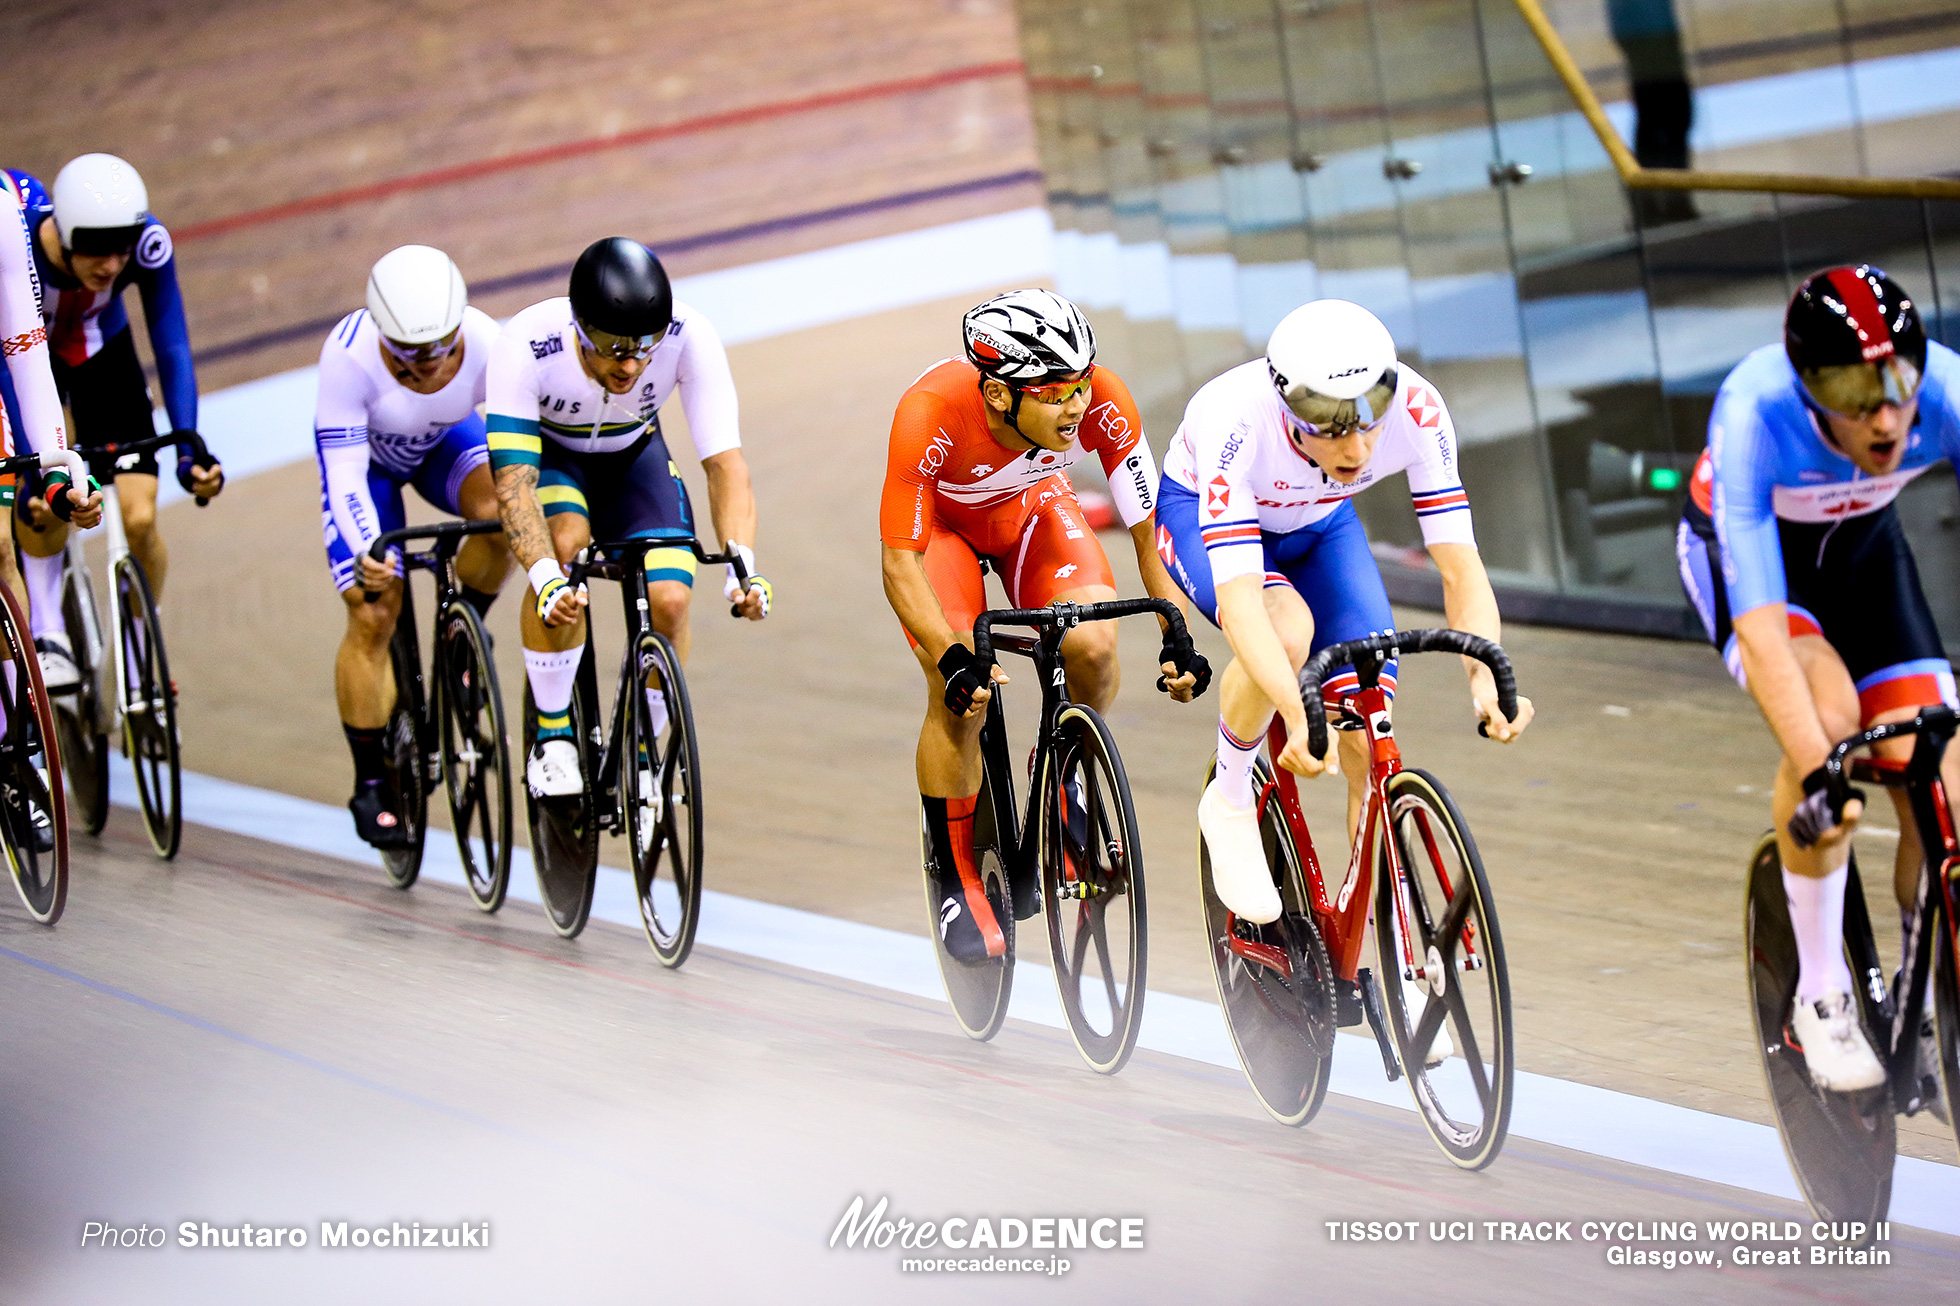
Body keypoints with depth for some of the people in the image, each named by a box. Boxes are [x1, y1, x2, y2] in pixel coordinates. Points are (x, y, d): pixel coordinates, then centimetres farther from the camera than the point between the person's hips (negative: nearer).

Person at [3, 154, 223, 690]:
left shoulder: (149, 244, -33)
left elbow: (172, 347, -29)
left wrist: (189, 448, -40)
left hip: (100, 350, 2)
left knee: (139, 518, -12)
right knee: (45, 501, -25)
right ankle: (46, 631, -3)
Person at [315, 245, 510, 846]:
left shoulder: (487, 345, -34)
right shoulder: (349, 356, -38)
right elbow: (345, 474, -37)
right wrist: (365, 553, -53)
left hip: (447, 443, 2)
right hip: (368, 455, -2)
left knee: (499, 510, -31)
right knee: (373, 616, -12)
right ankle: (371, 785, 1)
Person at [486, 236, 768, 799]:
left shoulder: (691, 340, -32)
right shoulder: (524, 347, -37)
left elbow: (725, 462, -33)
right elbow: (513, 483, -41)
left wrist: (742, 563, -49)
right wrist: (546, 581, -56)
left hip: (633, 456, 2)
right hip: (547, 453, -2)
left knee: (670, 601, -20)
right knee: (565, 540, -35)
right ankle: (551, 737, -17)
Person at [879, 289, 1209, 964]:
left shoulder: (1103, 404, -34)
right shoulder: (929, 415, -40)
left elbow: (1150, 528, -21)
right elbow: (901, 565, -35)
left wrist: (1178, 637, -30)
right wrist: (953, 659, -47)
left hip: (1033, 505, 2)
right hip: (940, 519, -2)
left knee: (1093, 645, -22)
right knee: (960, 694, -20)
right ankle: (954, 879, 0)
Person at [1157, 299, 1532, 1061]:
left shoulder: (1416, 411, -34)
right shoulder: (1237, 423, -42)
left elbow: (1460, 565, -33)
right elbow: (1239, 596, -47)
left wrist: (1487, 678, -50)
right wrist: (1297, 714, -60)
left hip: (1318, 526, 3)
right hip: (1202, 513, -3)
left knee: (1371, 739, -10)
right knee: (1289, 627, -35)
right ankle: (1231, 804, -7)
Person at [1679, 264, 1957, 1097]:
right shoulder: (1754, 413, -40)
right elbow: (1759, 623, -45)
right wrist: (1815, 772, -56)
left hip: (1860, 544, 3)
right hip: (1739, 543, -3)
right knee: (1829, 709, -31)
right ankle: (1821, 997, -16)